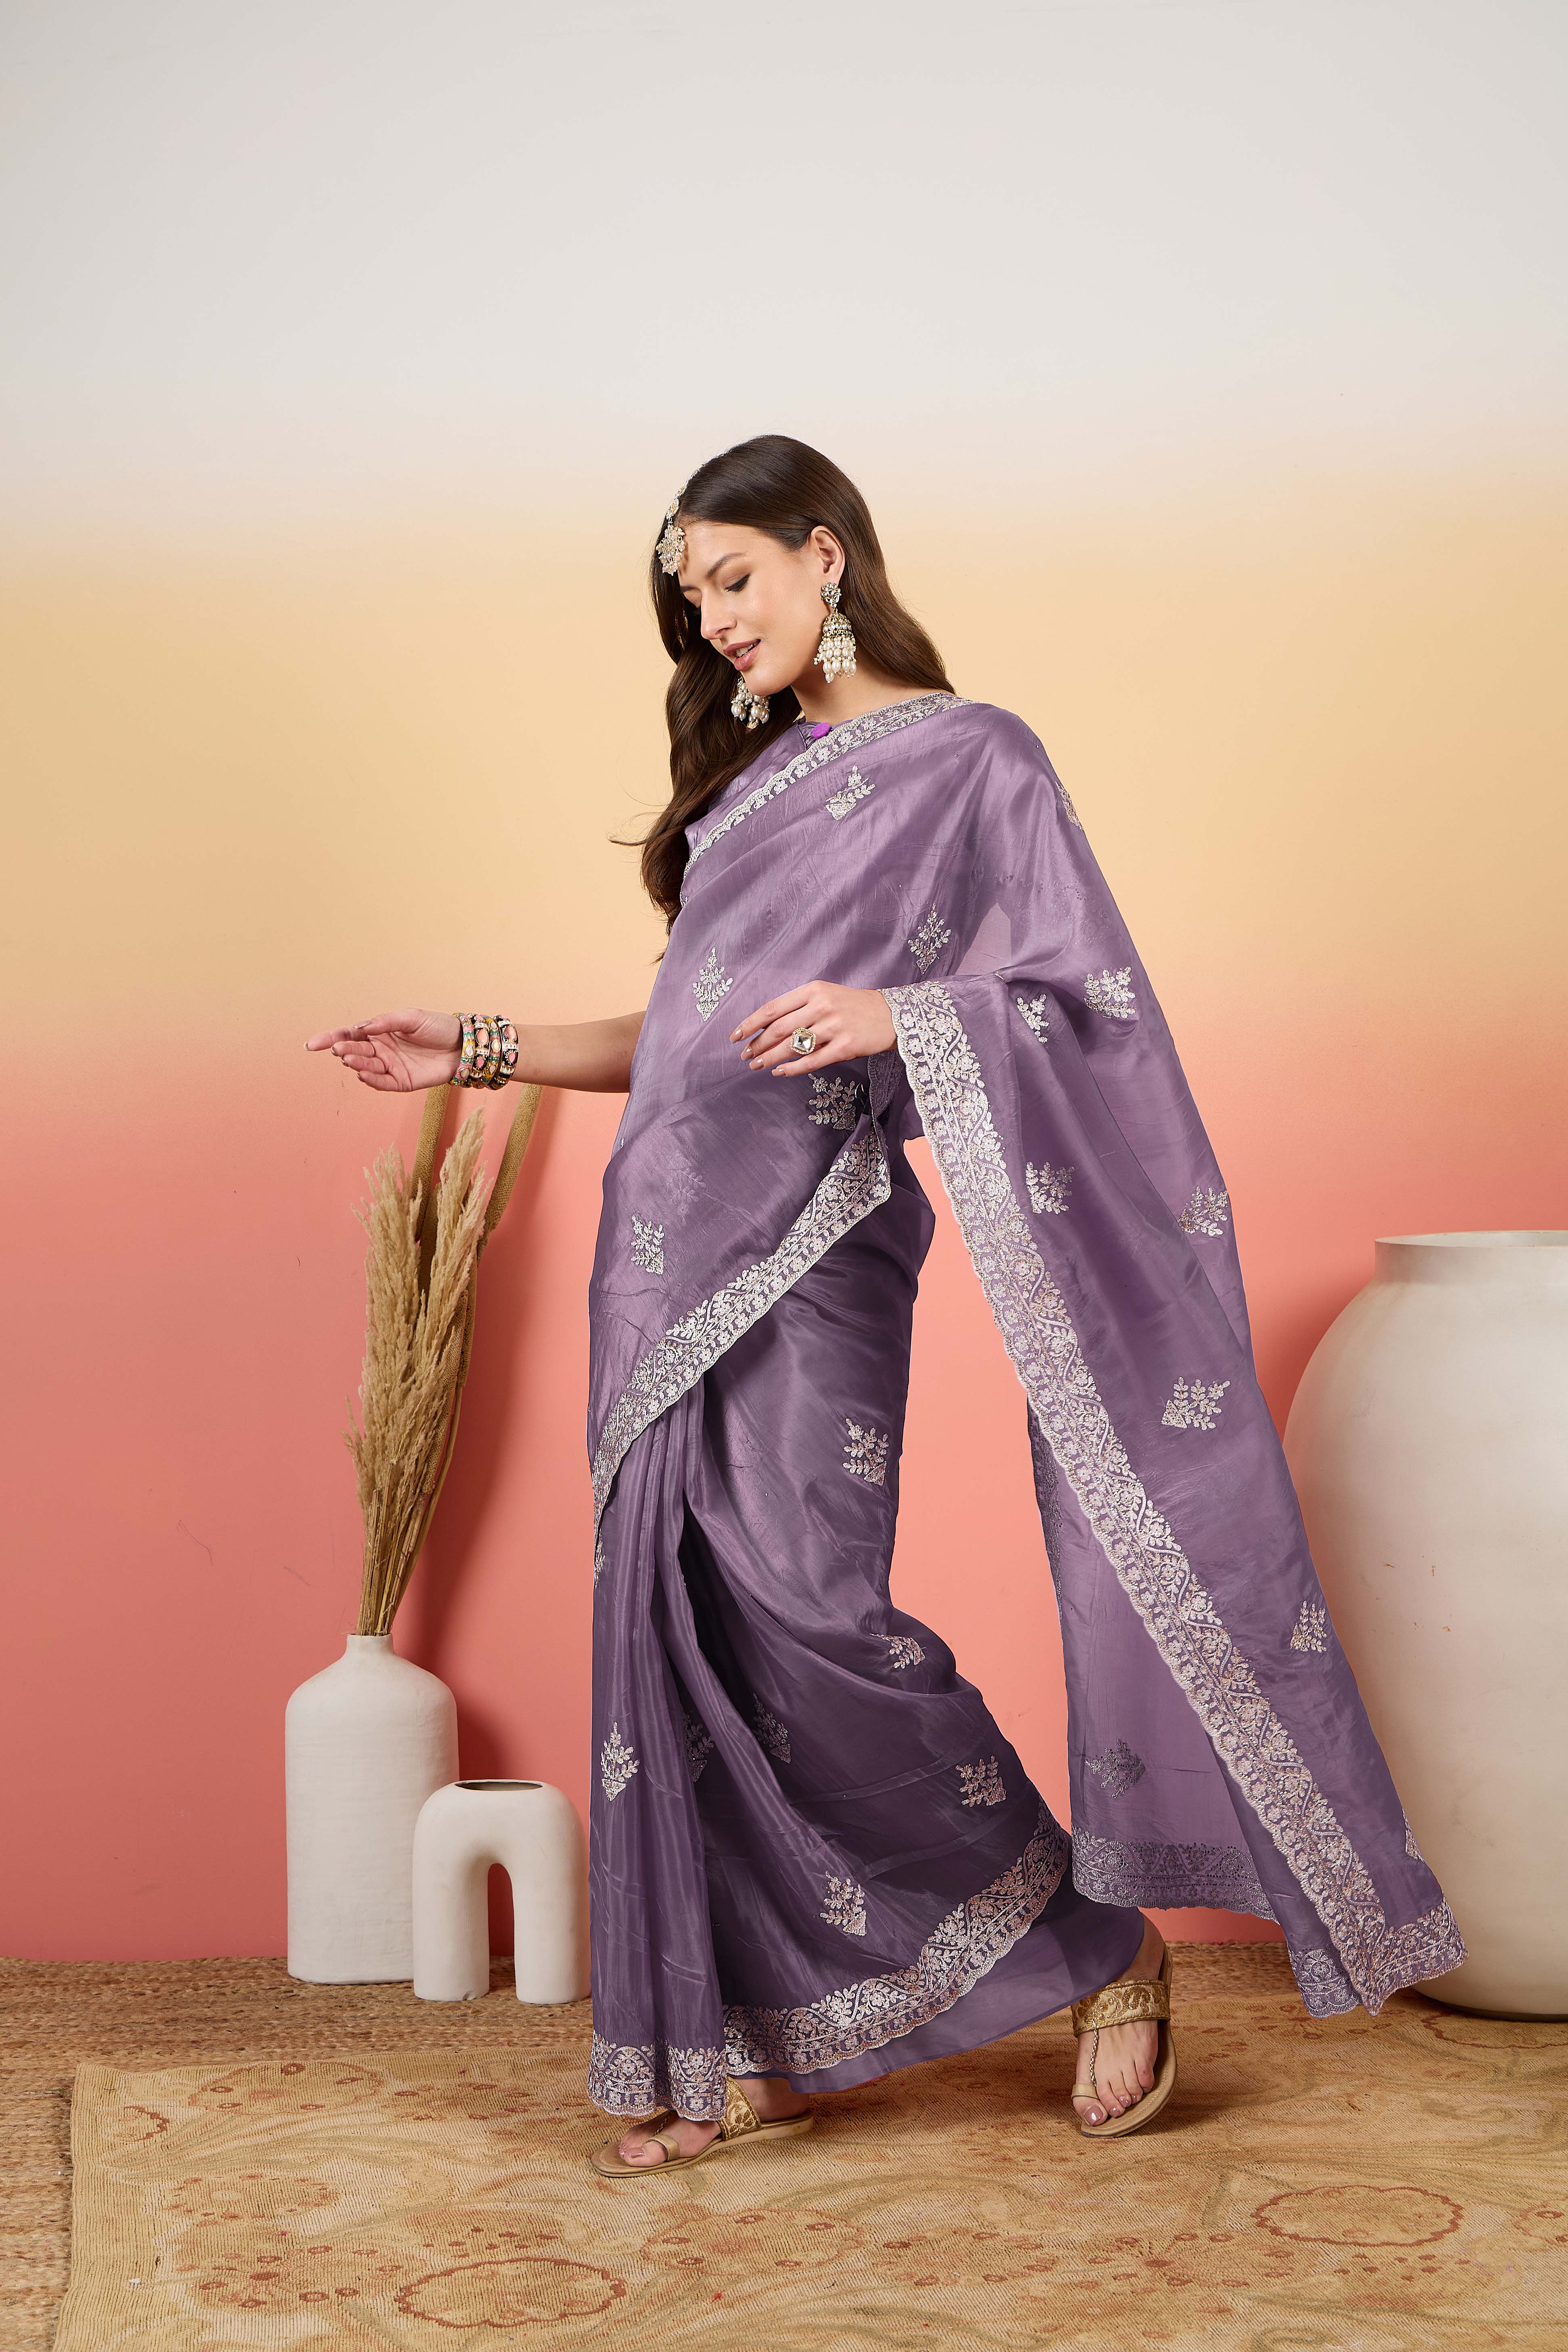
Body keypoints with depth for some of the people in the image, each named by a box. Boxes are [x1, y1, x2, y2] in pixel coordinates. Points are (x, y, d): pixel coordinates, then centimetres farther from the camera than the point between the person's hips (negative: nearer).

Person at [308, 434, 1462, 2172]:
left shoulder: (968, 759, -1)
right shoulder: (751, 772, 20)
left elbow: (1082, 1008, -7)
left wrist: (896, 1013, -23)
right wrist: (485, 1052, 18)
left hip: (809, 1245, -7)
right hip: (671, 1245, 7)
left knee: (798, 1612, -14)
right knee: (678, 1628, 4)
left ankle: (1095, 1944, 4)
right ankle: (747, 2050, 12)